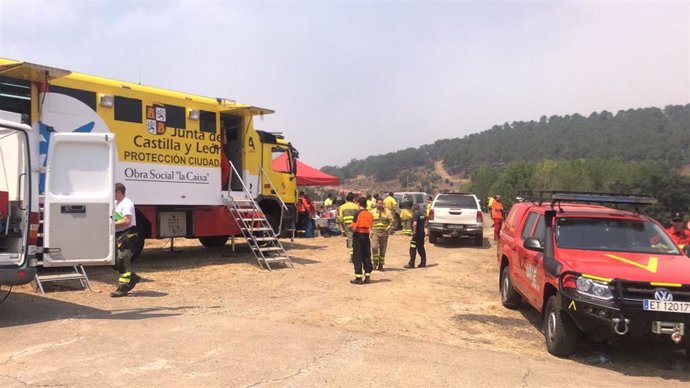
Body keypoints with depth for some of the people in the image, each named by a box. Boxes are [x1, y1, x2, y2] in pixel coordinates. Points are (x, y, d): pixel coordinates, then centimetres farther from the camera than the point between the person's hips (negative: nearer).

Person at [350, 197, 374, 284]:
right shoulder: (369, 214, 4)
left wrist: (351, 227, 5)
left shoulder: (358, 213, -11)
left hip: (358, 235, -5)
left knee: (357, 257, 1)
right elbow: (370, 227, 3)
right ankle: (367, 277, 14)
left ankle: (358, 278, 0)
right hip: (366, 236, 5)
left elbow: (354, 227, -15)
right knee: (367, 256, 11)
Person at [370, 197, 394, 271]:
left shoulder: (387, 211, 4)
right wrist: (370, 230, -5)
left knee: (383, 250, 5)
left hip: (384, 232, 1)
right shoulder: (372, 212, 5)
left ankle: (380, 265, 15)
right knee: (374, 247, -19)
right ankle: (375, 262, 0)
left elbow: (391, 221, 6)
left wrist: (389, 227, -13)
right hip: (375, 232, -1)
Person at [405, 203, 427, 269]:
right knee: (421, 248, 15)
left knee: (413, 249, -3)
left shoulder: (415, 215, -16)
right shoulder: (422, 214, 11)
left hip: (417, 234, -9)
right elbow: (425, 222, 26)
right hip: (422, 233, 9)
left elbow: (414, 224, -29)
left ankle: (411, 264, -2)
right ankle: (423, 263, 16)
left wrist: (414, 232, -20)